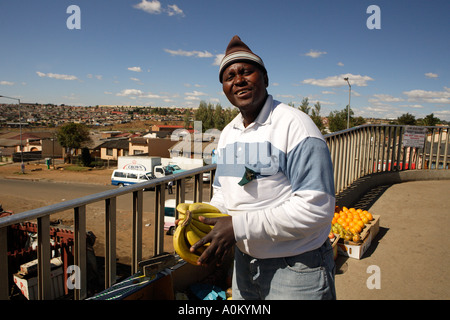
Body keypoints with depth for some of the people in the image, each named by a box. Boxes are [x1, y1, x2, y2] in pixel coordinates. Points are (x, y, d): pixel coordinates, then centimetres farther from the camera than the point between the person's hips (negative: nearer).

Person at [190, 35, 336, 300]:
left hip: (296, 269, -7)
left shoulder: (294, 125, -19)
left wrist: (240, 226, -25)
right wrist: (208, 221, -5)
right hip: (244, 262, 7)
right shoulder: (228, 133, 6)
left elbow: (316, 208, -25)